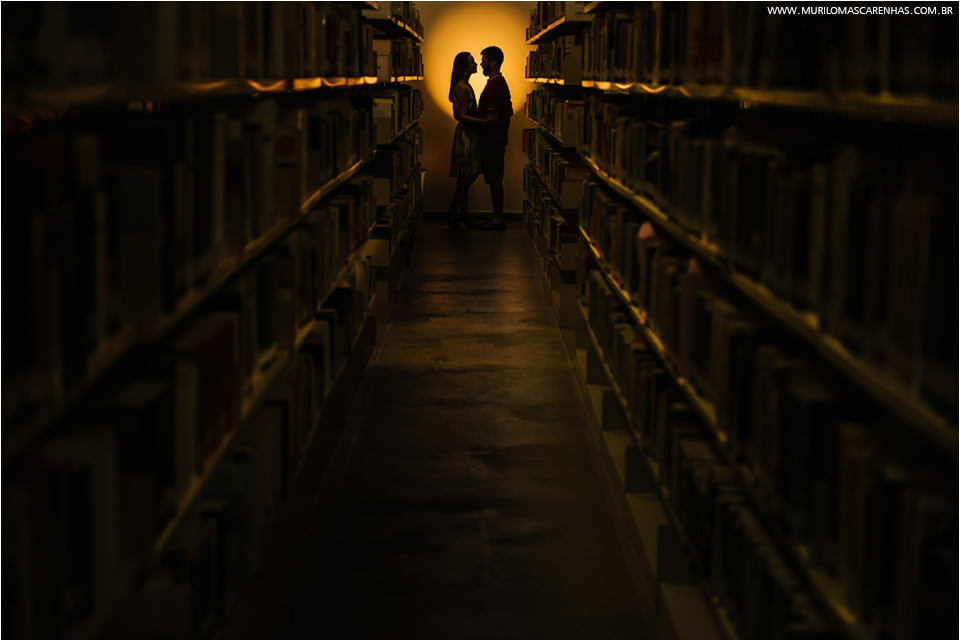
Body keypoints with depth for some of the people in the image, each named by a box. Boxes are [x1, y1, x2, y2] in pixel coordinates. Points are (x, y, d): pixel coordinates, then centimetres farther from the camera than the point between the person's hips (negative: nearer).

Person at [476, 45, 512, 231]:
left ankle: (498, 220, -5)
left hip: (492, 140, -10)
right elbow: (509, 112, 22)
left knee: (494, 180, -7)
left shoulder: (494, 84, -16)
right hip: (495, 138, 10)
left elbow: (493, 117, -21)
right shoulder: (500, 82, 17)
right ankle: (498, 217, 14)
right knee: (495, 180, 11)